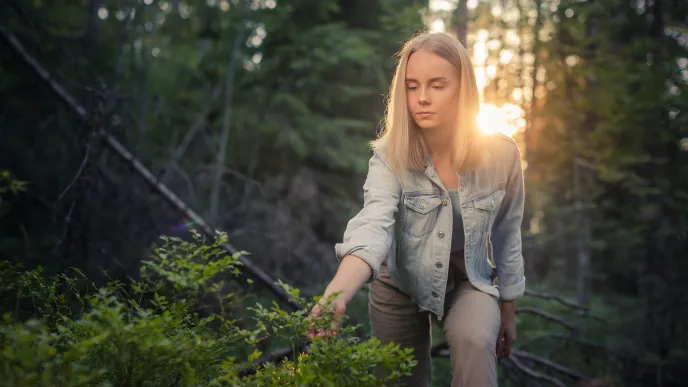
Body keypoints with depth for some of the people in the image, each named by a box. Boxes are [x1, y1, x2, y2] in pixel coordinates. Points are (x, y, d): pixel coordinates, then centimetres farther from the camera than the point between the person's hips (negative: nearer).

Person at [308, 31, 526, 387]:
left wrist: (507, 311, 7)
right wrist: (337, 294, -61)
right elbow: (373, 226, -41)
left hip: (469, 282, 0)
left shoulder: (500, 154, -18)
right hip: (401, 285, 0)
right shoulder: (389, 156, -24)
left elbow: (506, 235, -3)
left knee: (474, 342, -31)